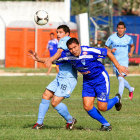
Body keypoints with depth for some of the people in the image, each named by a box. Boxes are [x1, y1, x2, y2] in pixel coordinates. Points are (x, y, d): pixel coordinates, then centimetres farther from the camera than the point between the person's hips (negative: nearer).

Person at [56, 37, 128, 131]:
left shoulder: (89, 51, -29)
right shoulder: (67, 56, -16)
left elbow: (108, 52, -17)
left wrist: (118, 66, -12)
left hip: (101, 78, -5)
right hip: (87, 81, 5)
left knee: (102, 108, -6)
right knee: (87, 107, -7)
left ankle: (116, 99, 29)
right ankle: (106, 124, 15)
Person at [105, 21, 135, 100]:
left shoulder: (128, 38, 0)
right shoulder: (112, 38, -2)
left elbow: (132, 46, 20)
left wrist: (131, 52, 2)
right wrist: (110, 51, -17)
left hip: (124, 61, -3)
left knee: (121, 78, -19)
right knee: (121, 80, 12)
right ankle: (130, 89, 41)